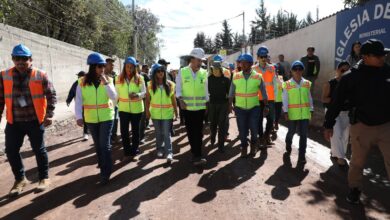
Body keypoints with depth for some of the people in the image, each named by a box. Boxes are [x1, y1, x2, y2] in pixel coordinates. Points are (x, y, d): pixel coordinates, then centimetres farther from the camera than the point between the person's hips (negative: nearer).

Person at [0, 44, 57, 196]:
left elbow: (51, 95, -5)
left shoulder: (40, 75, -6)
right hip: (14, 122, 3)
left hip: (35, 121, -3)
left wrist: (49, 115, -13)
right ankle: (20, 179, 29)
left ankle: (44, 178, 25)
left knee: (39, 150, 7)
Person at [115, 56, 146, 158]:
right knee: (124, 130, 3)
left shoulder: (139, 78, -5)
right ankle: (127, 149, 19)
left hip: (136, 108, 0)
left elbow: (144, 92, -3)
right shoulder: (119, 78, -2)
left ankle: (135, 149, 27)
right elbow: (116, 93, 2)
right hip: (123, 108, 1)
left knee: (135, 129, 12)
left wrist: (137, 95, -23)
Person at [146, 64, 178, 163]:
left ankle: (169, 153, -1)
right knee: (158, 133, 14)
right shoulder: (150, 84, -1)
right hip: (155, 113, 2)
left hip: (167, 113, -1)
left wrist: (176, 112, 0)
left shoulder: (170, 84, -2)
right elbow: (147, 99, 2)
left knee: (166, 133, -4)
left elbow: (173, 99, 0)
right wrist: (147, 111, -3)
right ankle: (159, 149, 30)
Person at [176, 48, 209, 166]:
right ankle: (196, 154, 24)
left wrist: (207, 104, 9)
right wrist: (181, 100, -13)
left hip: (200, 107, 0)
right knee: (190, 131, 9)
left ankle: (197, 155, 3)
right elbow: (178, 88, 0)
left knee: (198, 132, -2)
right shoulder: (182, 72, -1)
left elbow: (206, 90, 8)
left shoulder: (203, 73, 1)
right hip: (187, 107, 0)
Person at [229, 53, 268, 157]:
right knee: (242, 129, 8)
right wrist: (230, 105, 6)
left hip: (254, 107, -1)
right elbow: (231, 92, 6)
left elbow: (263, 92, 2)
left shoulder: (258, 77, -4)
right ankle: (244, 147, 28)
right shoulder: (236, 76, -1)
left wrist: (266, 106, 3)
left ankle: (253, 145, 32)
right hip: (240, 108, 1)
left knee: (254, 128, 4)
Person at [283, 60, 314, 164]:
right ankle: (288, 145, 45)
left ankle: (302, 155, 13)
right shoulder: (287, 84, -5)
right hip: (292, 113, -2)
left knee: (303, 135, 3)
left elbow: (309, 98, 9)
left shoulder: (307, 83, 3)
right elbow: (285, 99, -4)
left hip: (305, 113, 2)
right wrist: (285, 112, -8)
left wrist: (311, 110, 8)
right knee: (291, 131, 15)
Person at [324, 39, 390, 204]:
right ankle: (354, 189, 35)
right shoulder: (351, 77, -10)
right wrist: (328, 125, -3)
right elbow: (337, 102, -5)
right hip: (362, 126, -2)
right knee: (357, 162, 13)